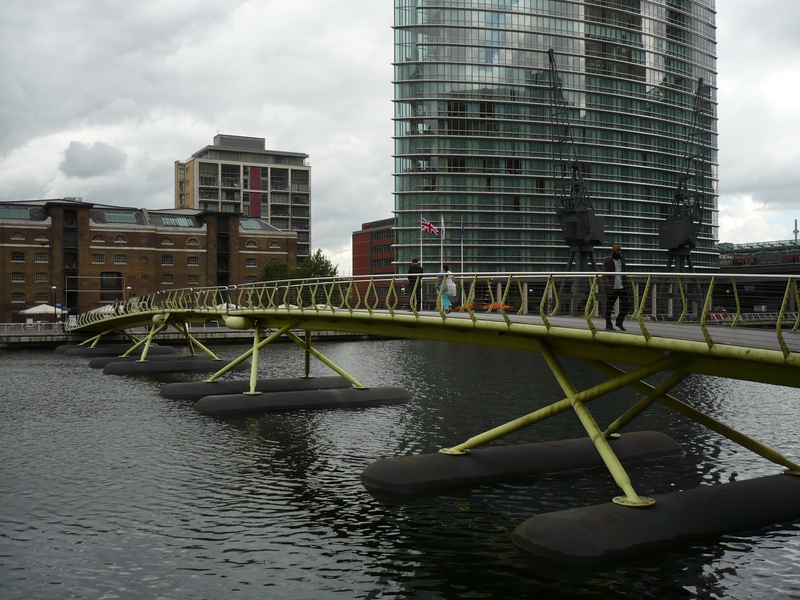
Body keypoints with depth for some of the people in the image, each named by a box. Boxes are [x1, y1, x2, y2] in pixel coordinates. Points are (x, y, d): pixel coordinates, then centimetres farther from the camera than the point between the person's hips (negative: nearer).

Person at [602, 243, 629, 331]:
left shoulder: (622, 260, 16)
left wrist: (626, 284, 9)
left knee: (625, 305, -1)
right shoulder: (607, 260, -1)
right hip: (611, 288, -5)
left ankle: (619, 322, 18)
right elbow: (604, 274, -8)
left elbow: (624, 274, 19)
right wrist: (608, 284, -22)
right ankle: (608, 325, 13)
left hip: (622, 287, 5)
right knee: (609, 307, 2)